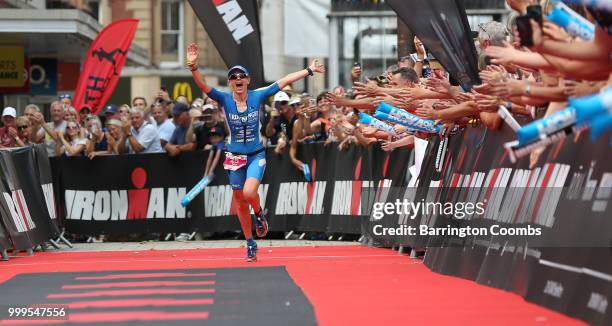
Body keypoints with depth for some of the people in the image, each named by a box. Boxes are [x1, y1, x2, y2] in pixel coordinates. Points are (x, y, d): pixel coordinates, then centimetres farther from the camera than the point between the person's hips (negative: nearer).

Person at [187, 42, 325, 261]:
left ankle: (260, 214, 10)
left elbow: (285, 80, -1)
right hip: (235, 157, 2)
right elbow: (203, 86, -21)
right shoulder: (224, 100, -6)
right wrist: (193, 67, -38)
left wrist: (309, 70, 1)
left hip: (256, 155, -2)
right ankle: (250, 244, 24)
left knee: (249, 192, -25)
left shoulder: (258, 96, -5)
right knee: (240, 202, 9)